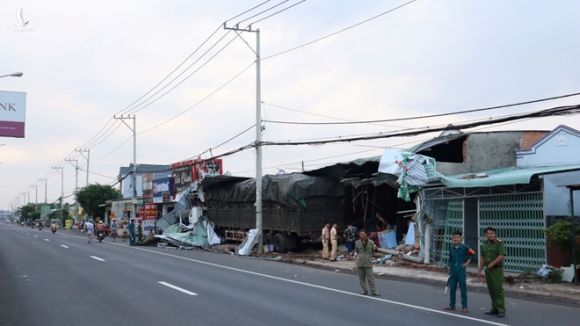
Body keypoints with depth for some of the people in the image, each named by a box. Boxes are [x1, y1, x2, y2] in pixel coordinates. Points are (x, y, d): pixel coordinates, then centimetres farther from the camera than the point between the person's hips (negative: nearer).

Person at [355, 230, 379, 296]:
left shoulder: (371, 242, 1)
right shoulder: (357, 243, 4)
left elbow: (373, 251, 11)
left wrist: (375, 248, -4)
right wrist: (356, 253, 4)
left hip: (368, 263, -2)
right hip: (359, 262, 2)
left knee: (370, 277, -3)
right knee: (361, 277, 8)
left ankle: (373, 291, 4)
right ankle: (365, 290, 20)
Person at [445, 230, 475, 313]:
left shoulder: (464, 247, -8)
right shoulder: (451, 248, 7)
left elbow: (472, 253, -6)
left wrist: (468, 262, -7)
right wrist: (449, 266, 12)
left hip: (461, 271, -5)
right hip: (453, 271, 5)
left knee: (463, 289, 0)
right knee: (452, 289, 11)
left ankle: (464, 306, 4)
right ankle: (452, 305, 21)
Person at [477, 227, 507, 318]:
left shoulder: (499, 243, -11)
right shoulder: (484, 244, 9)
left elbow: (502, 256, -20)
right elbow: (482, 258, 13)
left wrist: (492, 264, -22)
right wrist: (479, 270, 9)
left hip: (497, 269, -6)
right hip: (488, 270, 6)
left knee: (498, 289, -11)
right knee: (491, 290, 8)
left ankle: (501, 310, -8)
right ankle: (495, 309, 16)